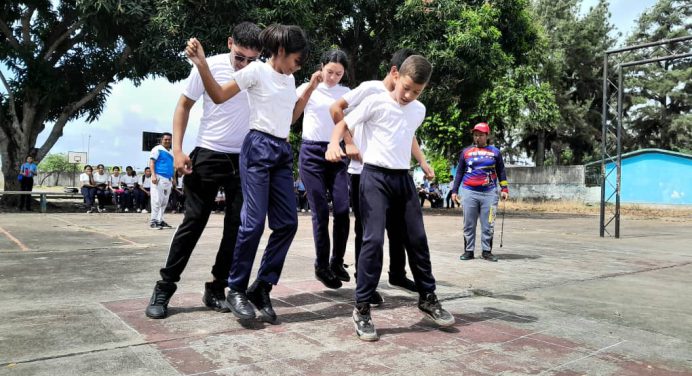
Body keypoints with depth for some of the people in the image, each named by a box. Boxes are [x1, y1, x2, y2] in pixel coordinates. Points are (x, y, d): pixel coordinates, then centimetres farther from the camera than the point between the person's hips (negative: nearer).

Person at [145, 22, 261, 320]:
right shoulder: (209, 66, -8)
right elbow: (183, 106, 1)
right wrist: (177, 150, -7)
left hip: (245, 159, 3)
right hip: (208, 155, -2)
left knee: (236, 226, 3)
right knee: (193, 222, -2)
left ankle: (216, 289, 16)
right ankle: (164, 288, 9)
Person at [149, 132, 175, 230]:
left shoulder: (171, 152, 20)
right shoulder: (157, 149, -2)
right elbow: (151, 162, -9)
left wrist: (173, 178, 20)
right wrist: (153, 175, -20)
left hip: (168, 179, 8)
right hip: (159, 178, -8)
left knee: (164, 201, 9)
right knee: (157, 200, -10)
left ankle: (160, 220, 16)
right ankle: (153, 221, -6)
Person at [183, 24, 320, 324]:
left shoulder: (289, 79, 19)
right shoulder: (257, 69, -2)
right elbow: (219, 96, -4)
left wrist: (311, 88, 22)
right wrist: (201, 64, -18)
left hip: (283, 152, 7)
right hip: (258, 148, -7)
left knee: (287, 223, 0)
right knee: (254, 221, -12)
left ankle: (261, 288, 10)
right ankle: (236, 289, 3)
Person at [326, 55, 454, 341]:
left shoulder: (419, 111, 11)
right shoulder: (375, 102, -6)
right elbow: (344, 124, -3)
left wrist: (422, 162, 30)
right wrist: (334, 144, -22)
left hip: (403, 178, 6)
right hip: (375, 176, -6)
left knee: (417, 239, 10)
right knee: (374, 239, -13)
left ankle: (427, 298, 26)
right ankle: (362, 308, -2)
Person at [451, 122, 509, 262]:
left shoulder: (495, 152, 11)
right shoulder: (466, 152, 12)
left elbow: (501, 172, 13)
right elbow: (459, 172, 14)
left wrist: (504, 189, 3)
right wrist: (454, 191, 8)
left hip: (489, 193, 0)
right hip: (469, 193, 1)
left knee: (488, 225, 0)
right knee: (469, 224, 2)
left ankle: (487, 251, 7)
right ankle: (468, 250, 8)